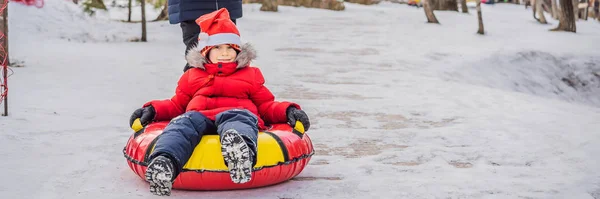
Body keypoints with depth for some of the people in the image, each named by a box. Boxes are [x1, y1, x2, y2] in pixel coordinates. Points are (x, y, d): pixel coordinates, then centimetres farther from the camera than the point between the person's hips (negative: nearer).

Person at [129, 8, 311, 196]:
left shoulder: (250, 75, 31)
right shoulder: (192, 76, 34)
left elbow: (266, 106, 27)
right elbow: (176, 104, 35)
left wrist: (288, 111, 7)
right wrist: (152, 109, 15)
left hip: (236, 115, -1)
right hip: (199, 117, 1)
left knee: (239, 118, -39)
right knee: (184, 121, -34)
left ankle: (240, 150, -75)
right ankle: (165, 162, -65)